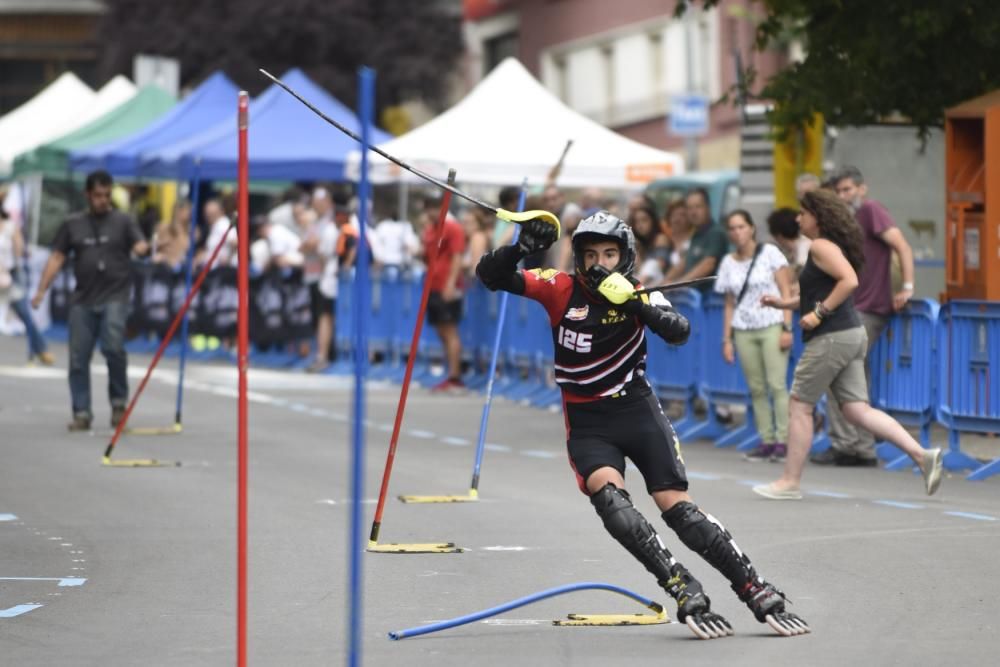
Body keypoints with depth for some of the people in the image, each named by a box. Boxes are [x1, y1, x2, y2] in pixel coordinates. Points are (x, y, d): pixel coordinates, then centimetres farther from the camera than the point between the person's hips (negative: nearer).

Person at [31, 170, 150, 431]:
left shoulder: (123, 221, 7)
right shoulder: (72, 225, 12)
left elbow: (140, 245, -4)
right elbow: (57, 258, 12)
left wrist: (142, 248, -29)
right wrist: (41, 290, 3)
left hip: (114, 297, -3)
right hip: (83, 299, 3)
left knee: (113, 347, -20)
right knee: (78, 358, 1)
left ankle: (119, 402, 0)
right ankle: (81, 413, 10)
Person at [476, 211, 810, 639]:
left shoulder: (639, 294, -2)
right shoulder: (560, 290, -3)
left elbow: (679, 333, -20)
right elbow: (490, 275, -9)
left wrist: (637, 306, -35)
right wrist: (521, 249, -28)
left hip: (638, 411, 0)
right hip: (588, 425, 0)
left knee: (679, 509, -10)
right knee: (607, 494, -29)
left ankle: (759, 595, -3)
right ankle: (682, 590, -30)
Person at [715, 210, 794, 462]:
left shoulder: (770, 253, 0)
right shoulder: (729, 263, 12)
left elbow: (786, 292, -2)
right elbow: (730, 305, 15)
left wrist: (787, 327, -10)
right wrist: (727, 339, 9)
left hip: (772, 326, -4)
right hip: (743, 331, 4)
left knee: (777, 384, -12)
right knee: (756, 389, 0)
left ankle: (783, 440, -11)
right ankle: (766, 441, 3)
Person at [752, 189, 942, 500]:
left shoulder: (821, 246, -11)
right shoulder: (831, 247, 19)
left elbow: (849, 280, -26)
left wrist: (819, 313, -22)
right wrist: (785, 303, 23)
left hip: (832, 339, -10)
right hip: (851, 335, 10)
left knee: (799, 406, 1)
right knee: (858, 410, 6)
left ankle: (790, 482, 7)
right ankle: (922, 455, -3)